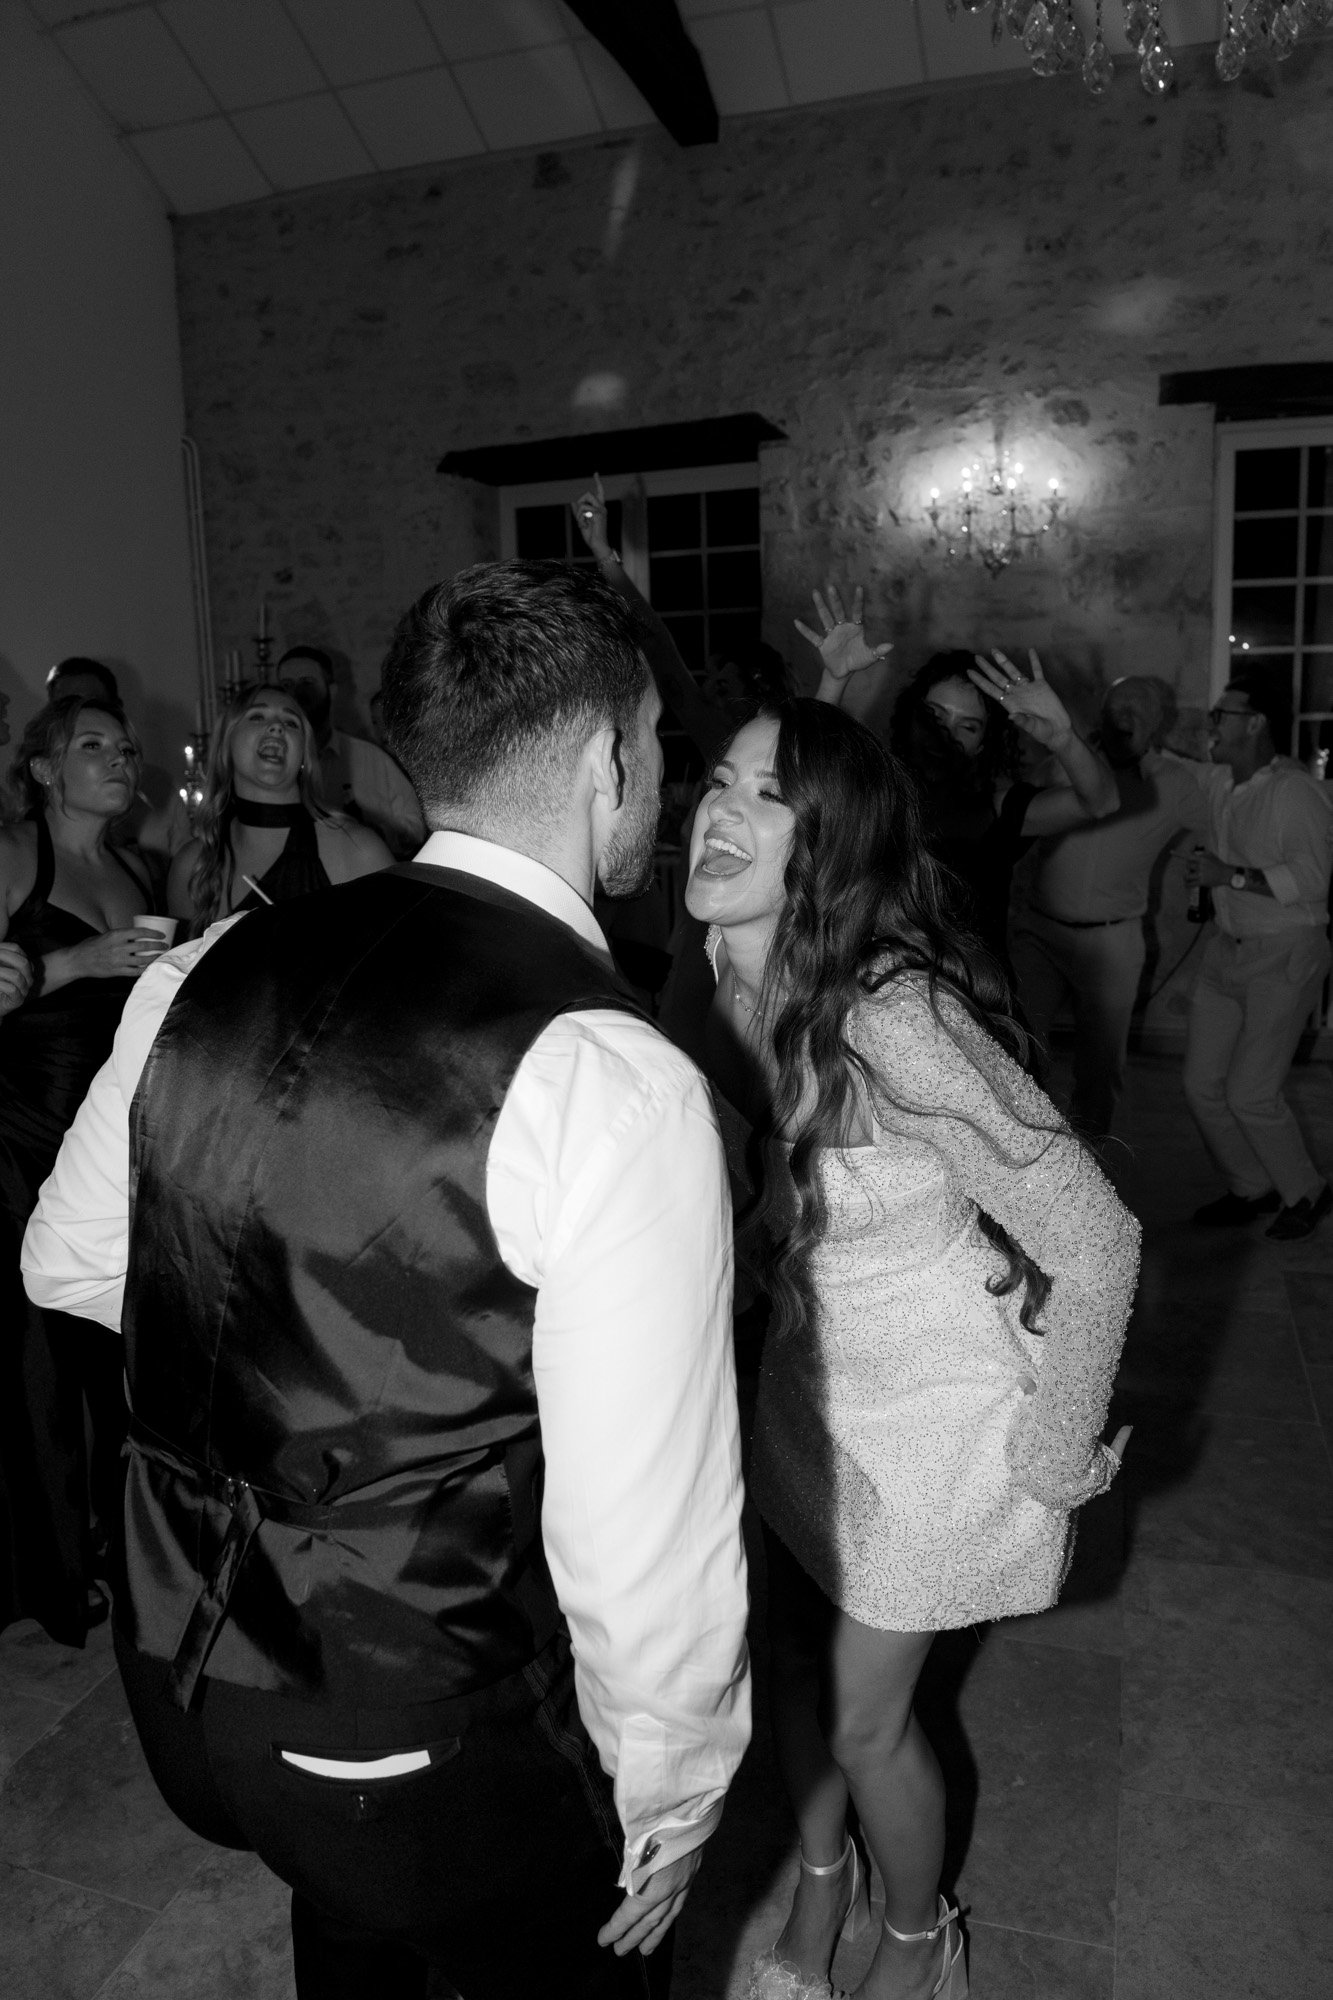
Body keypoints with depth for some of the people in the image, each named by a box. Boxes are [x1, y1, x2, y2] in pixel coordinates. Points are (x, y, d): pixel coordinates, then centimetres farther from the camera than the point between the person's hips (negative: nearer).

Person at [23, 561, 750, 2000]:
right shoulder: (615, 1083, -27)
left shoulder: (205, 974, -8)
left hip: (181, 1680, 6)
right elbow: (643, 1539, -24)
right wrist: (670, 1809, -6)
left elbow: (67, 1262, 8)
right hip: (436, 1760, -5)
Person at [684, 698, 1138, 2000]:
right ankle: (820, 1883, 53)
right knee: (796, 1657, 22)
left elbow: (1095, 1243, -27)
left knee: (862, 1719, 12)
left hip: (934, 1407, -6)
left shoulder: (897, 1021, -34)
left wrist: (1054, 1454, -16)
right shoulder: (733, 971, -12)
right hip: (809, 1377, 6)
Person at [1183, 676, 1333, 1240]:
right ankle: (1252, 1188, 25)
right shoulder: (1225, 792, 9)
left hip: (1284, 957, -8)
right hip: (1228, 949, 8)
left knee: (1250, 1094, -6)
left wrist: (1230, 875, -26)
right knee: (1202, 1084, 6)